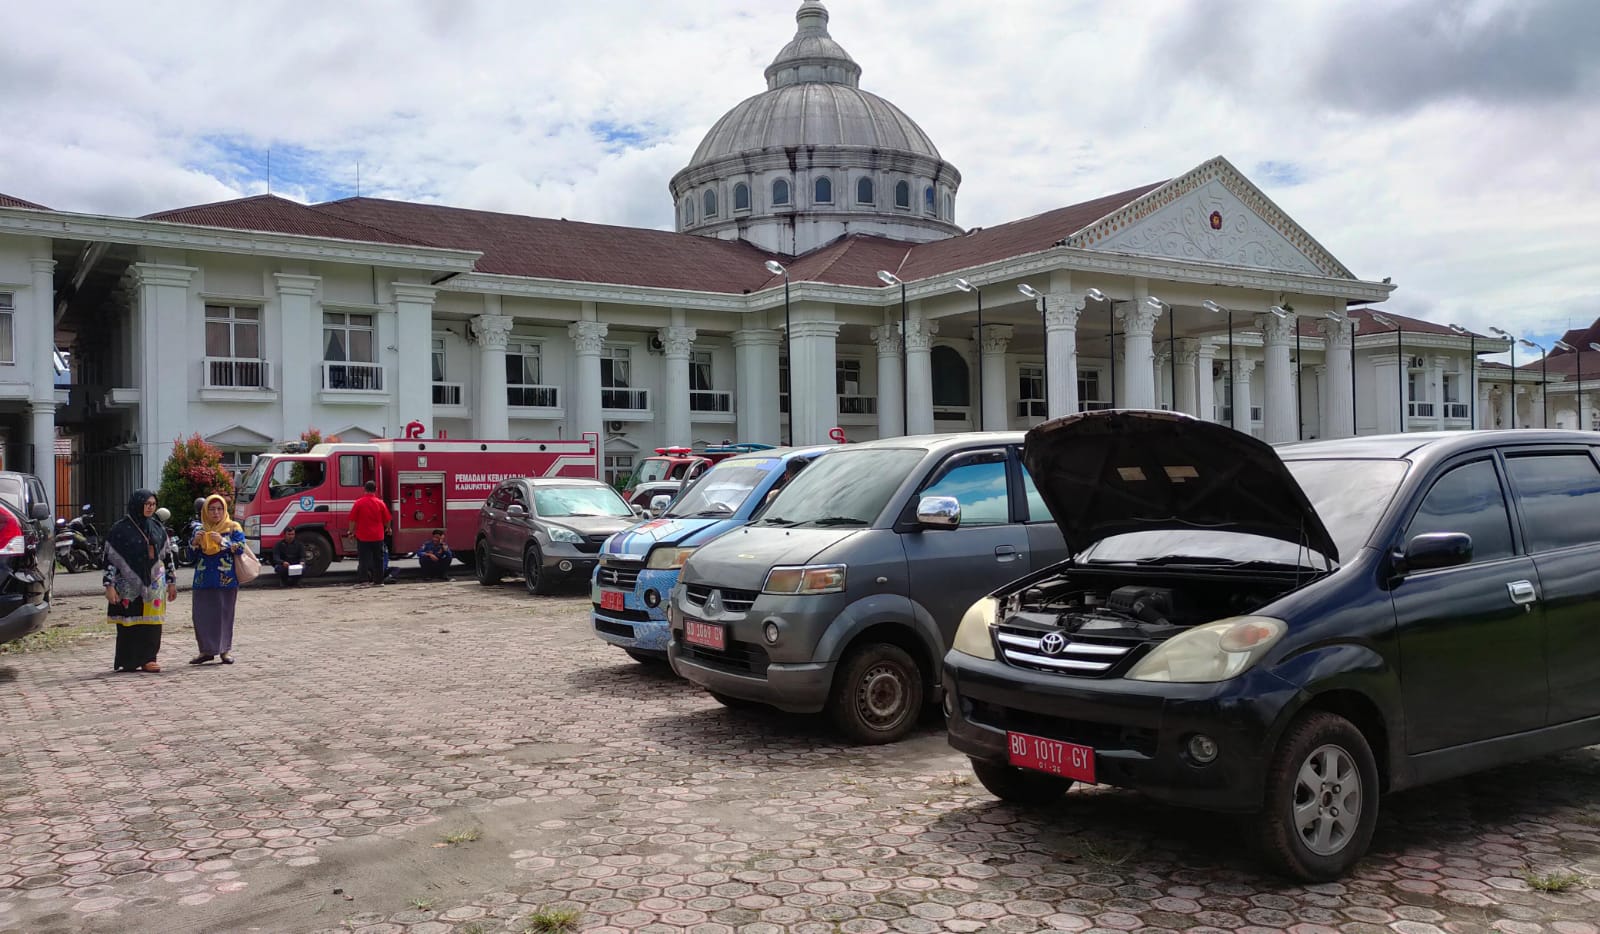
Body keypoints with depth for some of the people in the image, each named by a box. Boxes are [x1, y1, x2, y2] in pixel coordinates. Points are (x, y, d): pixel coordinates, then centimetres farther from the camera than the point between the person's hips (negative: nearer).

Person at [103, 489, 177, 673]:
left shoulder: (158, 529, 11)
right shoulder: (121, 529, -4)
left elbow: (167, 556, 16)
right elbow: (110, 558, -6)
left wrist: (171, 582, 14)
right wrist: (110, 586, -12)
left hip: (153, 584, 4)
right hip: (129, 585, -4)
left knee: (151, 623, 2)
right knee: (130, 624, -1)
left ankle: (147, 659, 8)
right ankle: (129, 662, 7)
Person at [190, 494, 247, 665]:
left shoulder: (233, 528, 4)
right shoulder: (199, 529, 14)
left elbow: (240, 548, -7)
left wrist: (222, 541, -18)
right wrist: (195, 542, -5)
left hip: (226, 580, -3)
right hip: (203, 580, 3)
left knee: (224, 614, -1)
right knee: (201, 614, 0)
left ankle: (225, 650, 7)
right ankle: (206, 650, 10)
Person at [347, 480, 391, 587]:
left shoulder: (359, 503, -8)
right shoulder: (380, 503, -2)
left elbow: (352, 519, -6)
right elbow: (386, 519, 6)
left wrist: (351, 531, 8)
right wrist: (387, 528, 25)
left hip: (362, 536, -2)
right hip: (377, 536, 2)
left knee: (363, 559, 1)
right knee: (378, 559, 12)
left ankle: (363, 580, -6)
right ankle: (378, 580, 16)